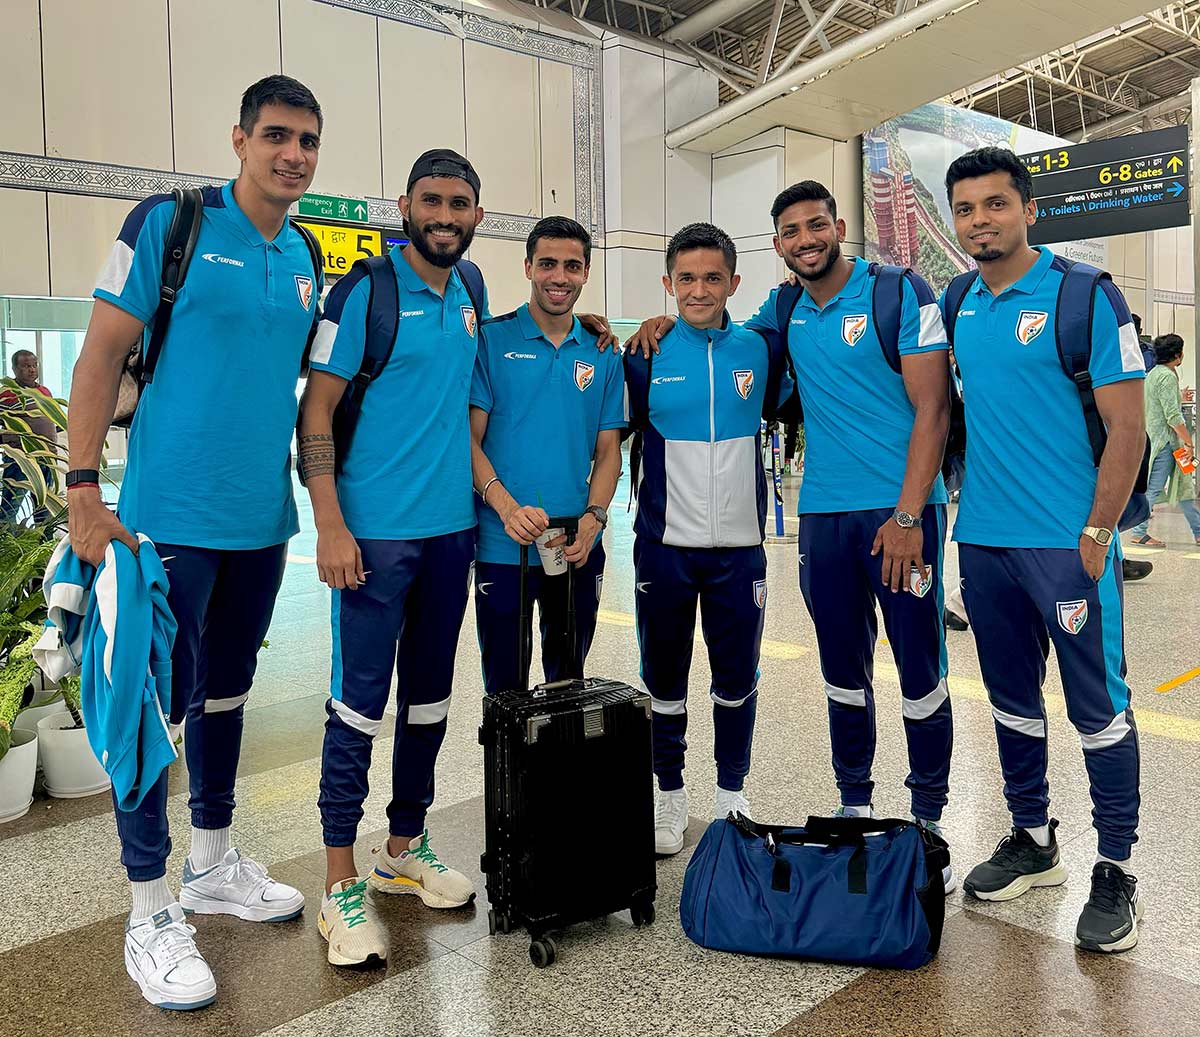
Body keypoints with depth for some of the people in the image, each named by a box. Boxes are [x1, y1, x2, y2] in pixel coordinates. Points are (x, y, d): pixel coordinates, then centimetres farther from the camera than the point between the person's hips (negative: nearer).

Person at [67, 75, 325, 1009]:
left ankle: (213, 862, 35)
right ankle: (151, 911, 17)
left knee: (227, 692, 17)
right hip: (172, 516, -6)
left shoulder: (306, 260, 10)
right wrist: (84, 488, -12)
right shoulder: (167, 223, -7)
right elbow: (102, 355, -7)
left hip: (262, 519, 6)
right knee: (160, 703, 2)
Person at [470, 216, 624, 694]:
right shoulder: (492, 340, -2)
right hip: (503, 546, -3)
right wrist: (507, 507, -22)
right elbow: (470, 438, -6)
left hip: (580, 548, 3)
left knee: (569, 682, 17)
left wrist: (593, 518, -10)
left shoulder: (603, 355, 8)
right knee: (505, 688, 8)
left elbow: (608, 450, 7)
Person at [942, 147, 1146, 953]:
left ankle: (1117, 871, 19)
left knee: (1099, 706, 4)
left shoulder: (1085, 295, -7)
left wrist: (1097, 534, -14)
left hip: (1069, 543, -5)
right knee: (1012, 698, 15)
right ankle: (1033, 841, 31)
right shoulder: (959, 306, 9)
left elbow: (1126, 425, -10)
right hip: (983, 539, 6)